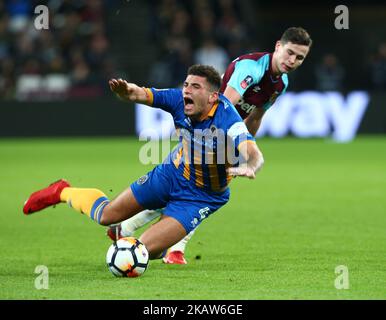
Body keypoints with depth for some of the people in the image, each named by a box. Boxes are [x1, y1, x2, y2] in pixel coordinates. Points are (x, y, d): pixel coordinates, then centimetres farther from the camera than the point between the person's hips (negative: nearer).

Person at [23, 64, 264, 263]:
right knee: (106, 215, 9)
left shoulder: (228, 121, -35)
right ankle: (62, 192, 41)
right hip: (171, 174, 4)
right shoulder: (180, 100, -20)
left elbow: (256, 156, -47)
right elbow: (141, 95, -19)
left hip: (201, 197, -3)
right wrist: (128, 91, -44)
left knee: (144, 251, -12)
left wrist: (248, 167, -71)